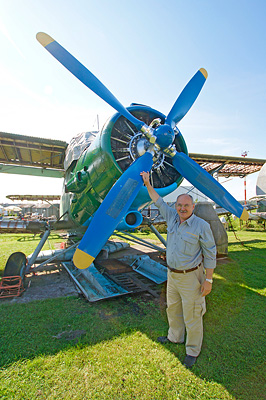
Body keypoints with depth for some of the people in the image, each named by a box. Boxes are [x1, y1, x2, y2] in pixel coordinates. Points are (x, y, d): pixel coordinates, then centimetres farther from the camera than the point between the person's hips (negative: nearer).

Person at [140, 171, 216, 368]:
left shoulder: (202, 226, -17)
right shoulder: (172, 218, -2)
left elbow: (210, 254, -12)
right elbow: (159, 202, 10)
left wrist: (208, 279, -12)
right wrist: (148, 184, 12)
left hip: (191, 277, -6)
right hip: (172, 274, 6)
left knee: (192, 316, 10)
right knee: (173, 309, 24)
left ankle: (193, 351, 35)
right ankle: (175, 337, 49)